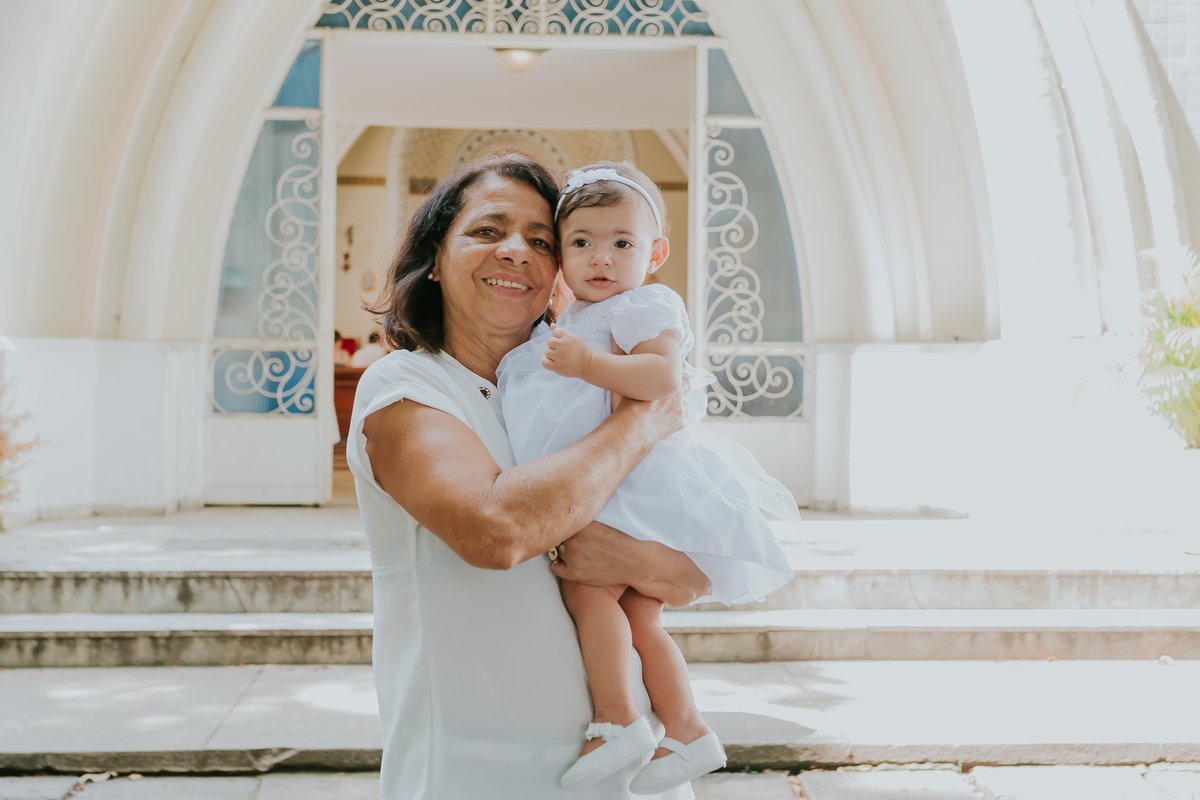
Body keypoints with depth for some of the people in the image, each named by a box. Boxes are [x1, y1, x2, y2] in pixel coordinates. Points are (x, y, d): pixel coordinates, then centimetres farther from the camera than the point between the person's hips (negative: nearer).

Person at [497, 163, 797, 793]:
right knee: (637, 616, 10)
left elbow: (665, 374, -27)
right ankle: (687, 731, 16)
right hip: (612, 488, 10)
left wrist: (589, 364, -33)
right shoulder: (575, 321, 22)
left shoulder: (646, 306, -9)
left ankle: (616, 720, -10)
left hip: (644, 484, -10)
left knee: (586, 586, -19)